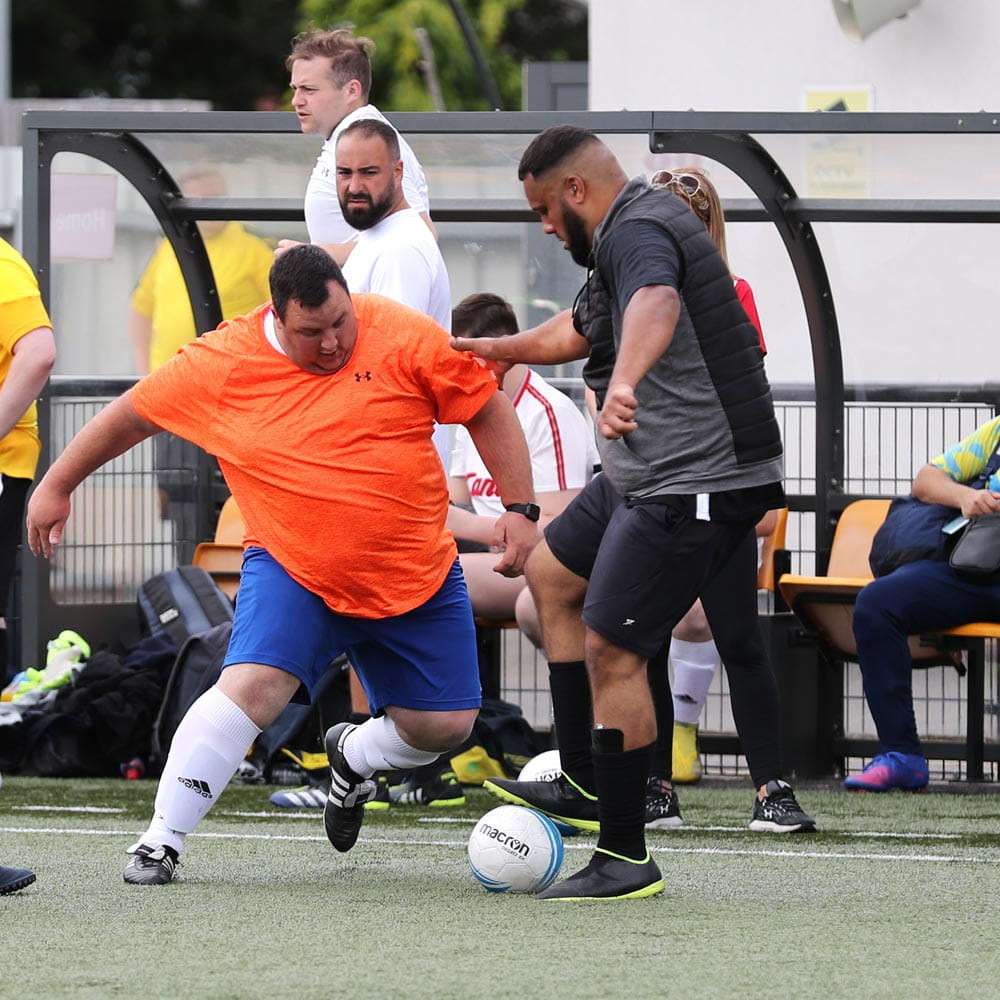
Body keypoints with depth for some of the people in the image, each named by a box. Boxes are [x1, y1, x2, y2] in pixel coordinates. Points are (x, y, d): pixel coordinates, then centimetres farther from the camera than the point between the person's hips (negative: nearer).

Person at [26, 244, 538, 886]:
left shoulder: (405, 337, -12)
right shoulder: (219, 363, -10)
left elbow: (489, 411, -2)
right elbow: (132, 415, 5)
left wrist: (520, 508, -8)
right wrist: (57, 486, 13)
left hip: (417, 576, 2)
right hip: (291, 568, -2)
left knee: (445, 725, 3)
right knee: (254, 685, -25)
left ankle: (353, 757, 38)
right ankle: (161, 842, -16)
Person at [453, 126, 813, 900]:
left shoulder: (637, 233, -19)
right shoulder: (633, 229, 16)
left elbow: (656, 302, -44)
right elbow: (585, 327, 36)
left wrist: (624, 380, -62)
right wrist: (507, 349, 46)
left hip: (697, 486, -12)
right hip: (646, 480, 12)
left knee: (611, 649, -12)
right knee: (551, 572, 25)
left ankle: (625, 859, -6)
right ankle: (586, 785, 29)